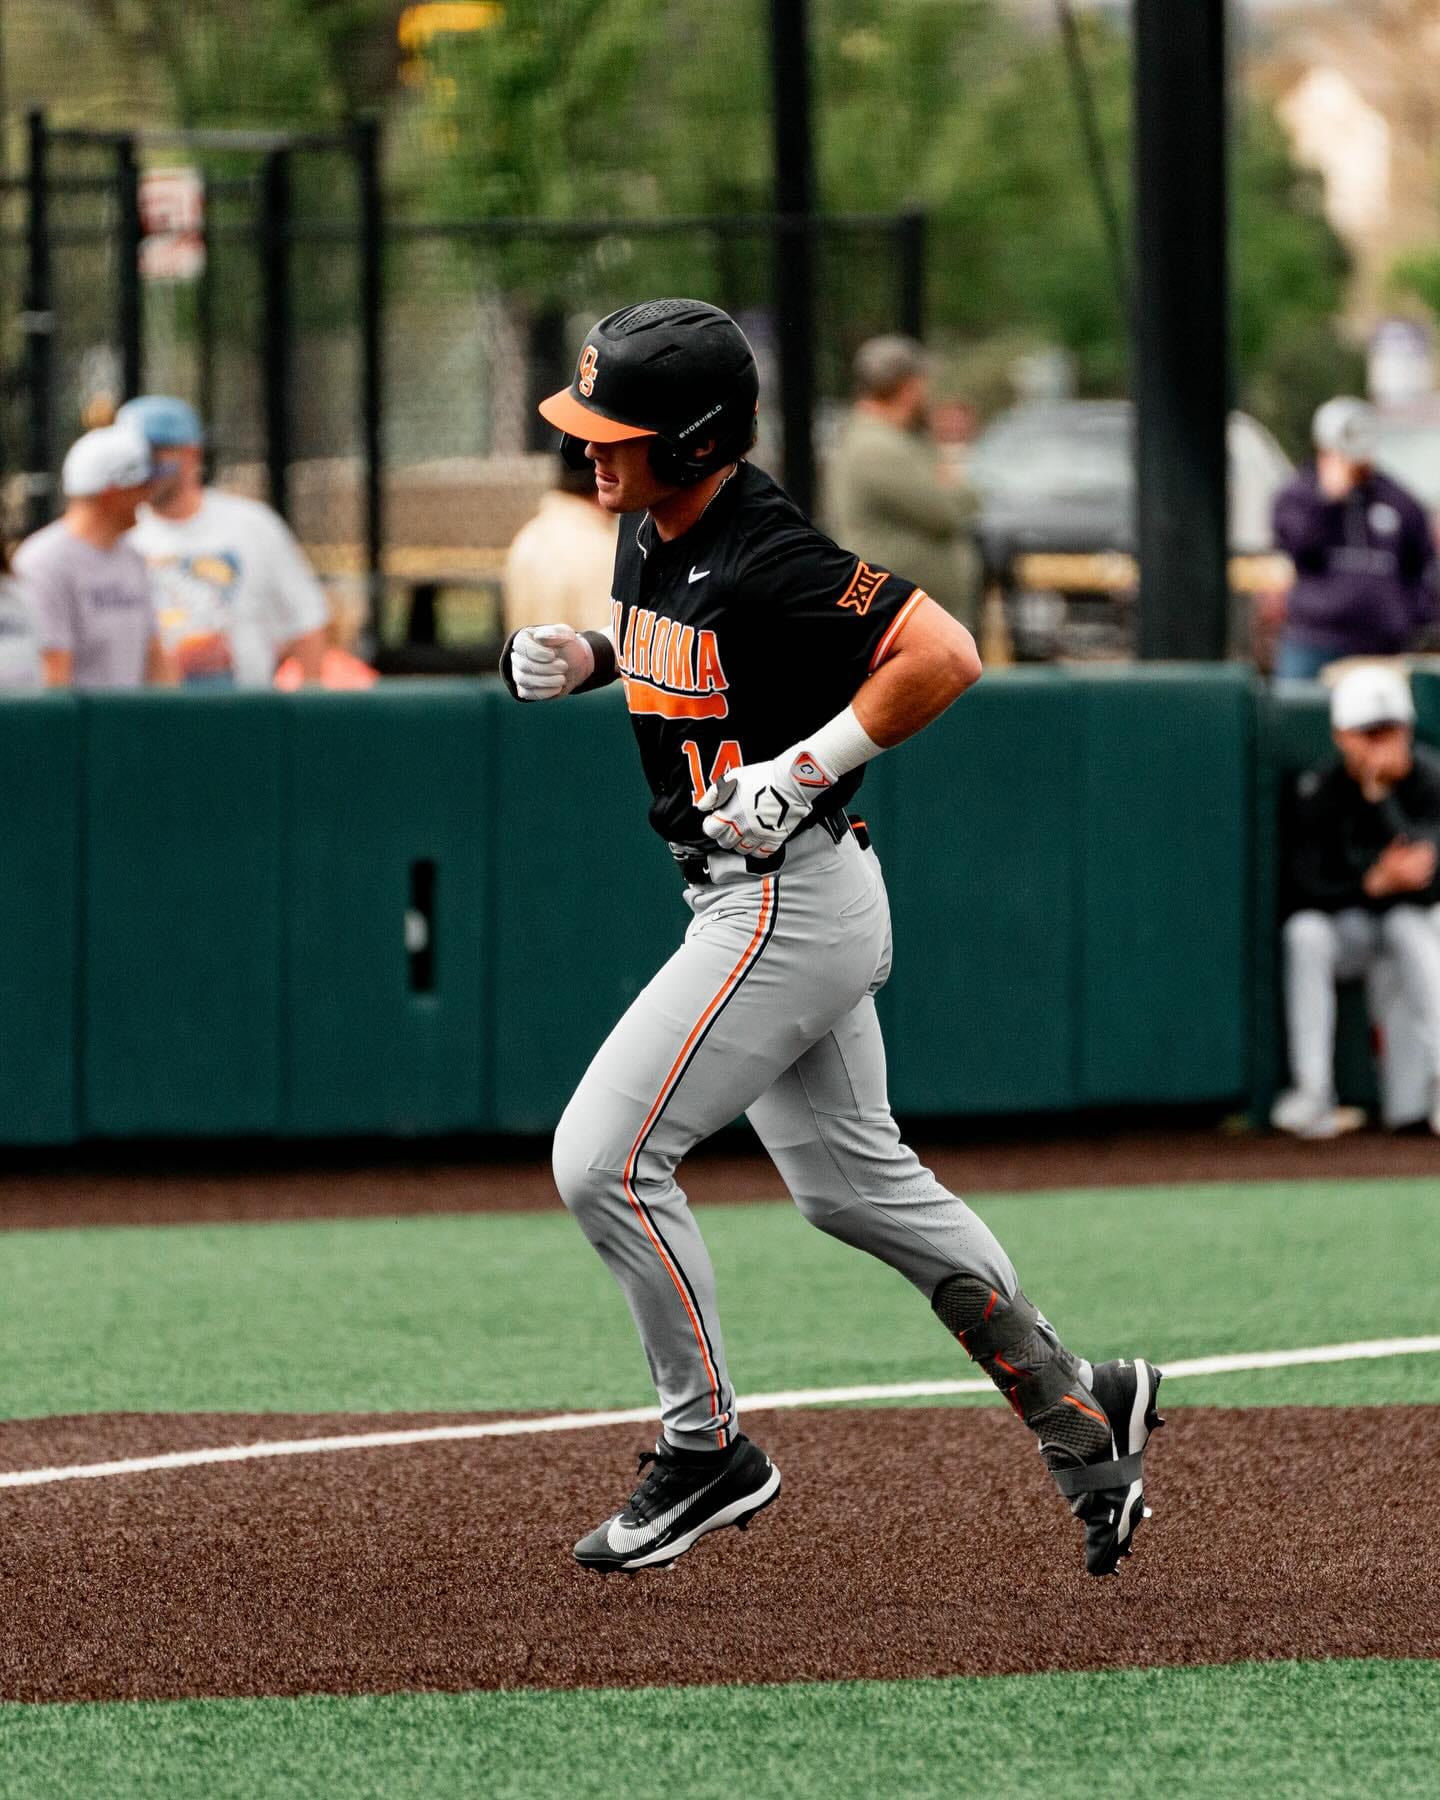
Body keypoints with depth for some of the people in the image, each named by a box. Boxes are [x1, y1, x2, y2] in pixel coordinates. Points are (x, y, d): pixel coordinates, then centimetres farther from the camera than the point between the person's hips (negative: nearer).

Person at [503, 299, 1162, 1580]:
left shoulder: (765, 557, -23)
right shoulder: (651, 533, 6)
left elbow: (944, 656, -26)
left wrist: (806, 767, -25)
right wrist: (585, 659, 6)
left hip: (787, 903, -10)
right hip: (756, 900, 10)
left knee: (605, 1159, -9)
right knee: (849, 1179, 17)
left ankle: (709, 1452, 2)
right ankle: (1078, 1408, 23)